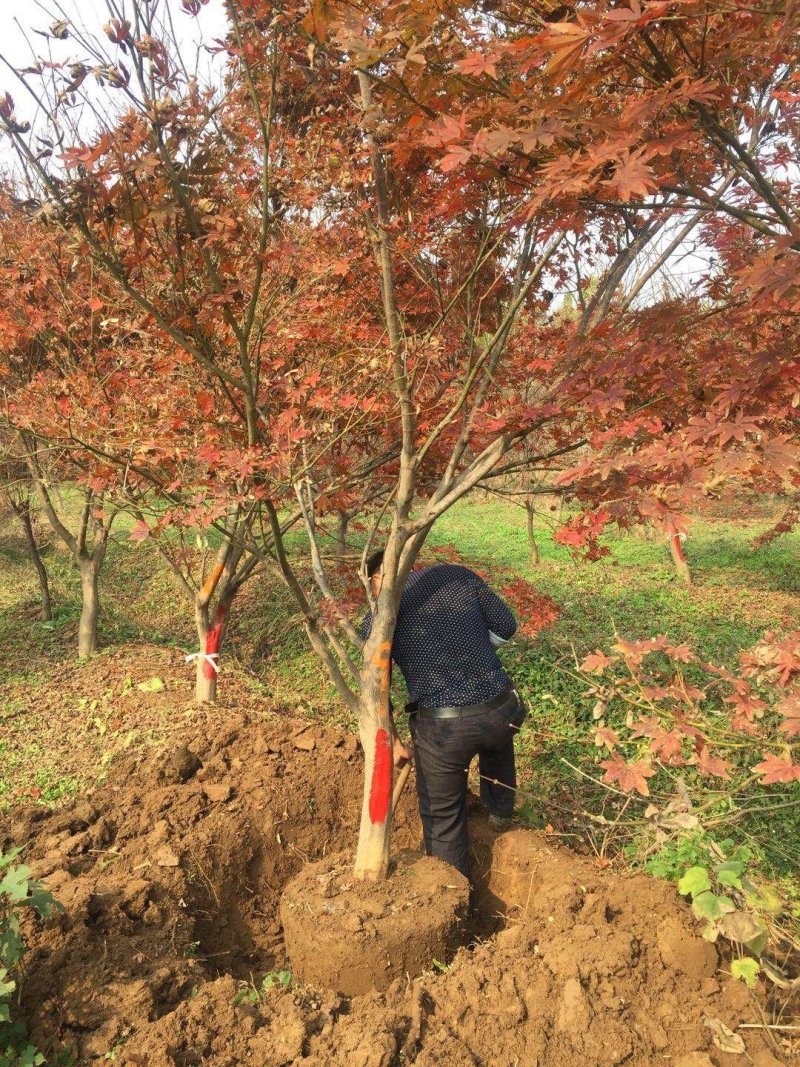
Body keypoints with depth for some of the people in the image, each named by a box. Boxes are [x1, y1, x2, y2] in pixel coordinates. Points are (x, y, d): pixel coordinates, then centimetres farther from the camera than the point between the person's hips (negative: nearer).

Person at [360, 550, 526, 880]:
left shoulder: (377, 619, 3)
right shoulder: (458, 575, 8)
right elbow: (506, 627, 12)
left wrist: (389, 742, 22)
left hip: (441, 728, -3)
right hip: (503, 711, 3)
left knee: (443, 816, 22)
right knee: (498, 732, 40)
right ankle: (500, 812, 57)